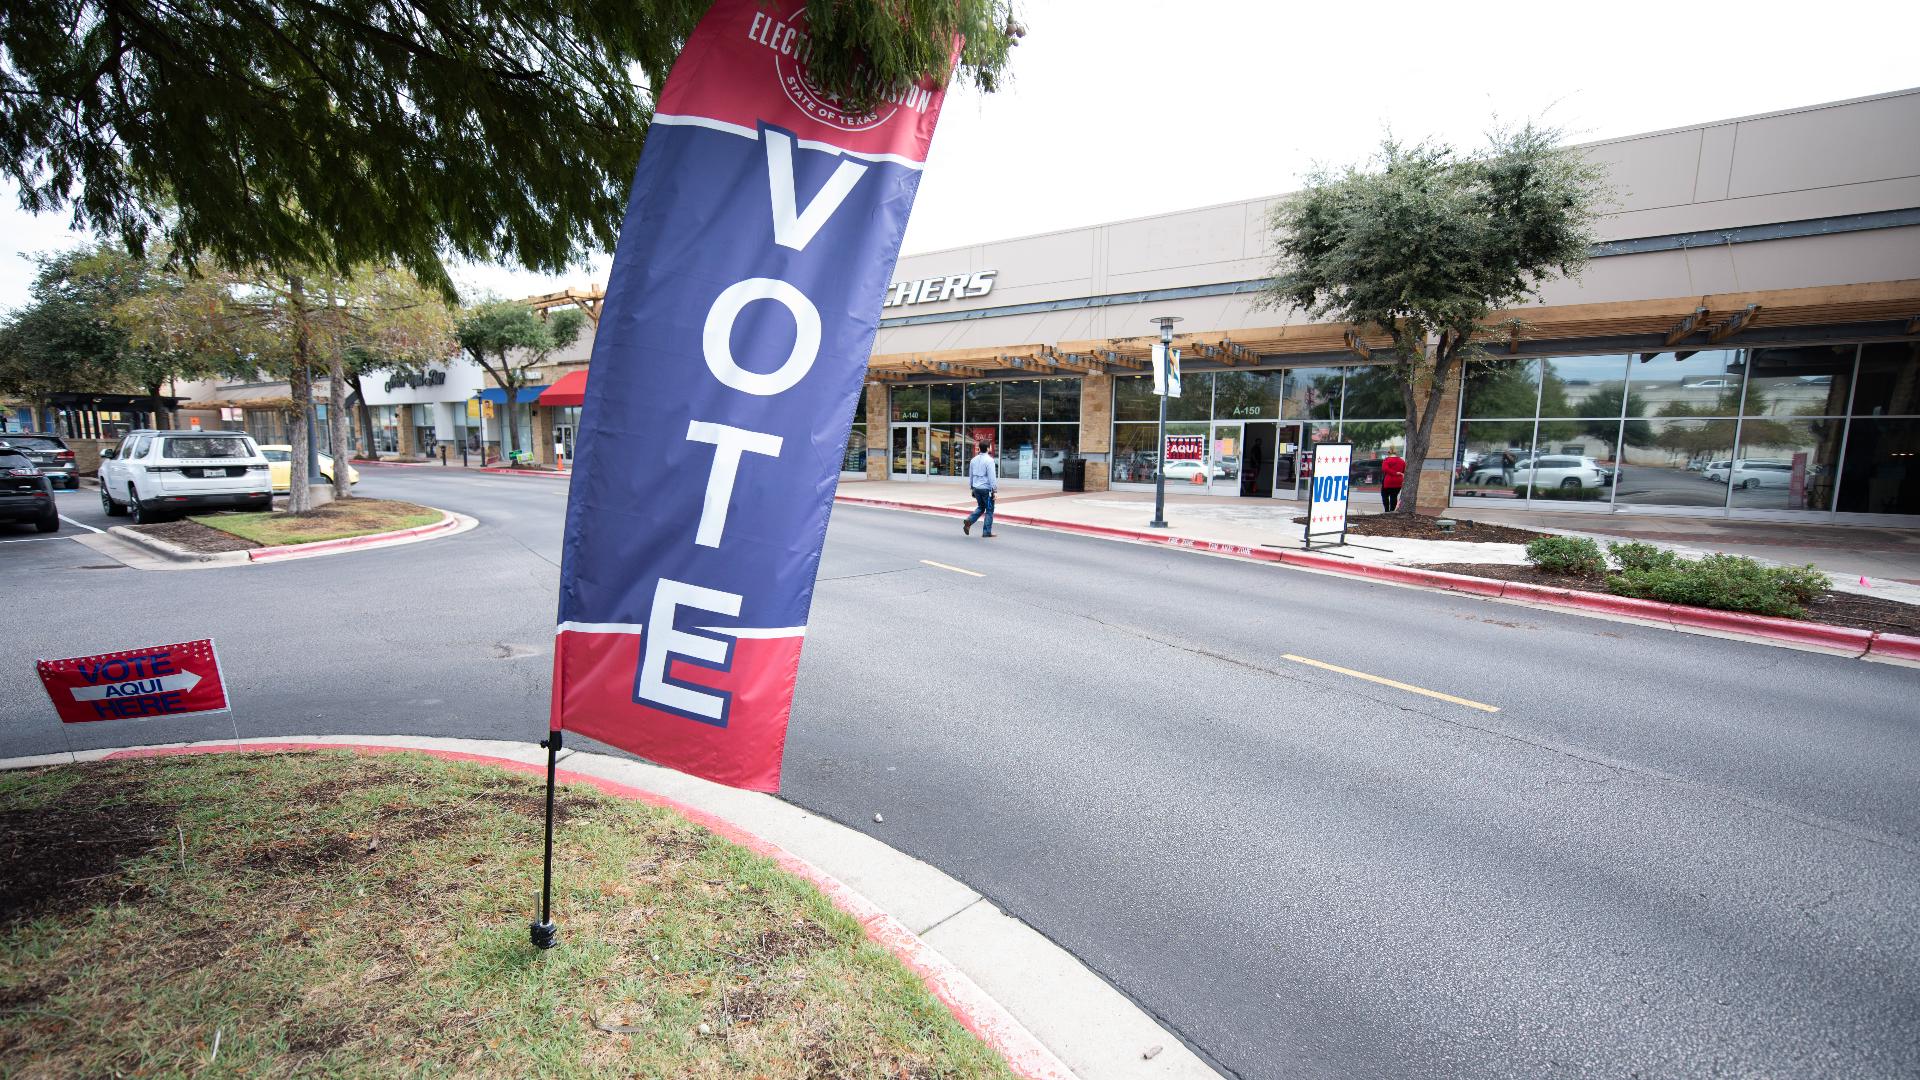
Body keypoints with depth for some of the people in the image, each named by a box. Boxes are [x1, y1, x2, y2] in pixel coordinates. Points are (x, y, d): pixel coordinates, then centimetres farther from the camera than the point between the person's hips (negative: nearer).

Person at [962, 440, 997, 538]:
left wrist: (972, 487, 24)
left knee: (980, 507, 22)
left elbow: (970, 475, 15)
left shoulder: (973, 460, 7)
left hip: (976, 488, 6)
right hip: (986, 488, -6)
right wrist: (994, 489, -13)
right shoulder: (989, 460, -14)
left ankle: (968, 521, 1)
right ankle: (986, 532, 7)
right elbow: (992, 477, -17)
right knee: (989, 510, 5)